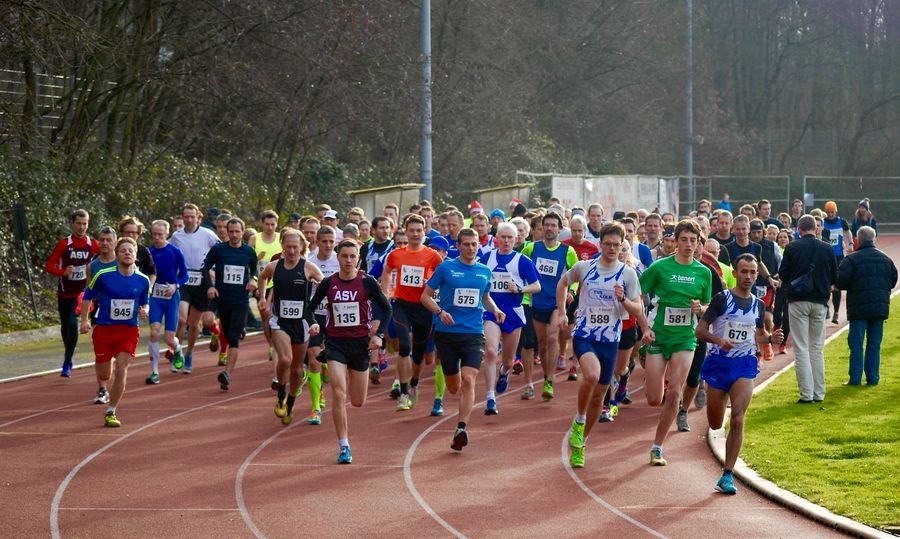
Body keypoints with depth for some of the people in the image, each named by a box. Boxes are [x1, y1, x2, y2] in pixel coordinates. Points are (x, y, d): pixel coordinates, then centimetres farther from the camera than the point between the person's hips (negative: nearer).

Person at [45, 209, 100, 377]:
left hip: (81, 292, -1)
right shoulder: (64, 244, -9)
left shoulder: (92, 245, -5)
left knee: (72, 323, -19)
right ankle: (68, 360, 35)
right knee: (65, 325, 13)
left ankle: (67, 364, -17)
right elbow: (49, 266, -11)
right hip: (65, 292, 1)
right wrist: (63, 272, -30)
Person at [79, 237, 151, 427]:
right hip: (103, 329, -1)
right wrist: (84, 320, 0)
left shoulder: (143, 281, -2)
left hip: (129, 331, 1)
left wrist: (144, 311, -9)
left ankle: (111, 413, -2)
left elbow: (145, 303, 13)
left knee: (121, 369, -15)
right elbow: (88, 296, 4)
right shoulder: (103, 275, -9)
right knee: (105, 374, 6)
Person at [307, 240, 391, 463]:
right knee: (339, 394, -15)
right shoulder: (328, 283, -1)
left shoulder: (367, 282, -5)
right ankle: (344, 447, -9)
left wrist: (378, 335, -4)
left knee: (358, 402, 6)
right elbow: (310, 307, 12)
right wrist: (314, 325, -5)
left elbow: (386, 309, 4)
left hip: (360, 343, 0)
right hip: (335, 343, 0)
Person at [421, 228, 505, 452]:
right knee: (453, 386, 9)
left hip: (474, 334, 1)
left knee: (468, 381, -18)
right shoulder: (446, 268, -2)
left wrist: (495, 309, 6)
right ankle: (465, 405, 45)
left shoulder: (484, 271, 9)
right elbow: (426, 295, 2)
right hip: (447, 333, -1)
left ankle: (461, 429, -22)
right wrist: (440, 312, -15)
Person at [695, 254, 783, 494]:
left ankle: (727, 476, -12)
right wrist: (718, 340, -27)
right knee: (715, 425, 10)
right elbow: (700, 330, -8)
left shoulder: (758, 304, 7)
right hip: (719, 363, -2)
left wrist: (771, 338, -2)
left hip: (745, 364, 2)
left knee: (737, 419, -15)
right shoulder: (722, 299, -6)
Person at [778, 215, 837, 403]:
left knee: (801, 348, 0)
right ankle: (819, 393, 12)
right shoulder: (827, 249, -1)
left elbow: (782, 274, -2)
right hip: (820, 302, 2)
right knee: (817, 348, 12)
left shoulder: (792, 247, -7)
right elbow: (834, 277, 6)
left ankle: (806, 394, -5)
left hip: (798, 301, -2)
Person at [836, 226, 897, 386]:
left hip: (859, 308, -4)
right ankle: (873, 378, 8)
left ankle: (855, 378, -3)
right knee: (874, 344, 9)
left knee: (856, 344, 0)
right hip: (881, 307, 4)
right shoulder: (885, 259, 8)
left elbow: (840, 281, -12)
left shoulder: (851, 259, -9)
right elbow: (893, 281, 14)